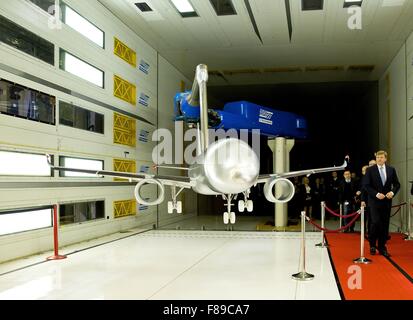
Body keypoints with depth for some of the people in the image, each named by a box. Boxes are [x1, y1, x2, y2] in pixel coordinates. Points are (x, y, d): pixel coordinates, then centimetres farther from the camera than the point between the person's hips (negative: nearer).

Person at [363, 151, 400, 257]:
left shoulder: (391, 170, 7)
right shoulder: (370, 170, -2)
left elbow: (397, 184, 10)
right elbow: (367, 185, -5)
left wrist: (392, 192, -9)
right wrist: (376, 194, -16)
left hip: (387, 201, 3)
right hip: (374, 201, -3)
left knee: (384, 224, 5)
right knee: (375, 222, -11)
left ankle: (382, 247, 15)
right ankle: (372, 245, 10)